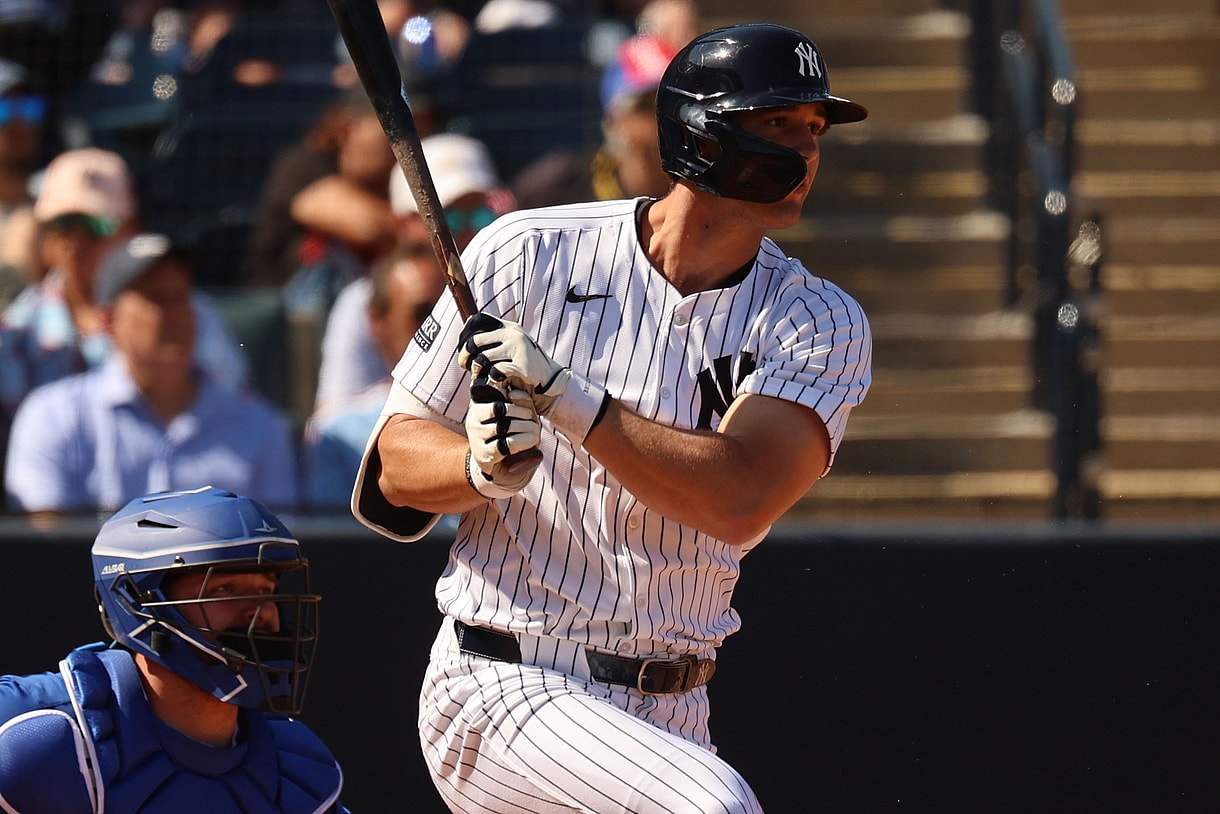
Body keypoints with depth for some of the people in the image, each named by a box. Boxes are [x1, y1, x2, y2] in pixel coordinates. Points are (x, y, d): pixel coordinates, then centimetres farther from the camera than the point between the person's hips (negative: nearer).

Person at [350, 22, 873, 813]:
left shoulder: (822, 324, -1)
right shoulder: (528, 256, -4)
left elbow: (740, 502, -19)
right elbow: (395, 466, 1)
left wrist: (565, 397, -26)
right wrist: (483, 466, -22)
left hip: (669, 712, 4)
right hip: (502, 687, -4)